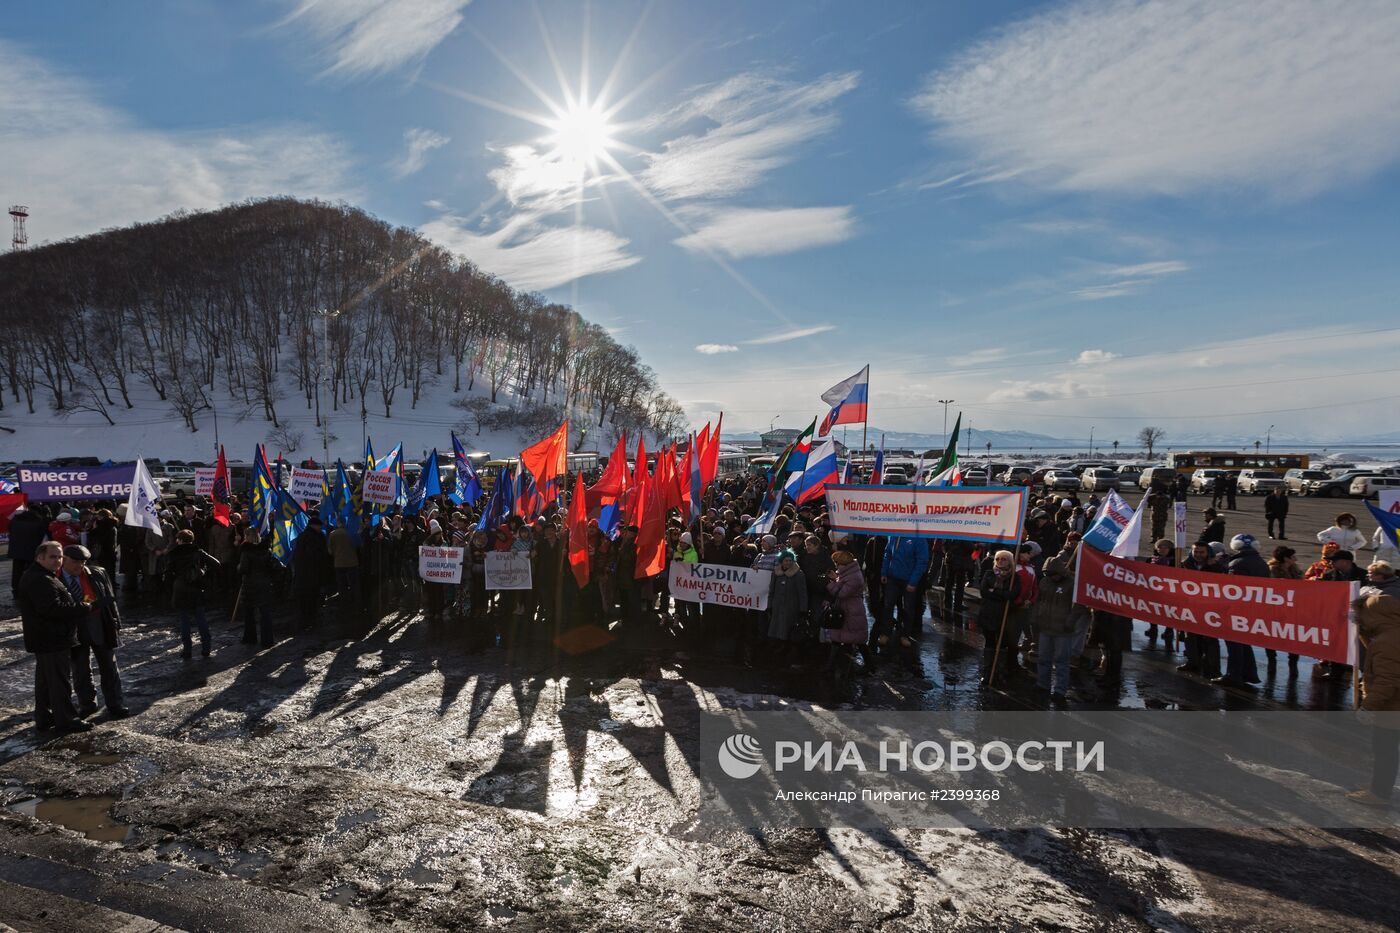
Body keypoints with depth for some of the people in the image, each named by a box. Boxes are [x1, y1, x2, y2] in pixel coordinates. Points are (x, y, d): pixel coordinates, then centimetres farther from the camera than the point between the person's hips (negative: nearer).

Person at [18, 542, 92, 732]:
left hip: (44, 639, 11)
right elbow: (53, 608, -29)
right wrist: (84, 609, -23)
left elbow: (58, 604, 21)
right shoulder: (40, 581, -22)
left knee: (44, 679, 19)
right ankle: (66, 720, 3)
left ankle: (43, 716, 29)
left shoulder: (34, 577, 15)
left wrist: (79, 607, 9)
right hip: (52, 641, -11)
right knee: (60, 679, -4)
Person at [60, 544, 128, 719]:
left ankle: (114, 705, 17)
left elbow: (110, 598, 1)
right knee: (80, 670, 13)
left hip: (101, 628, 0)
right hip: (75, 631, 0)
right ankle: (87, 704, 30)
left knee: (109, 668, 8)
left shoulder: (98, 574, -3)